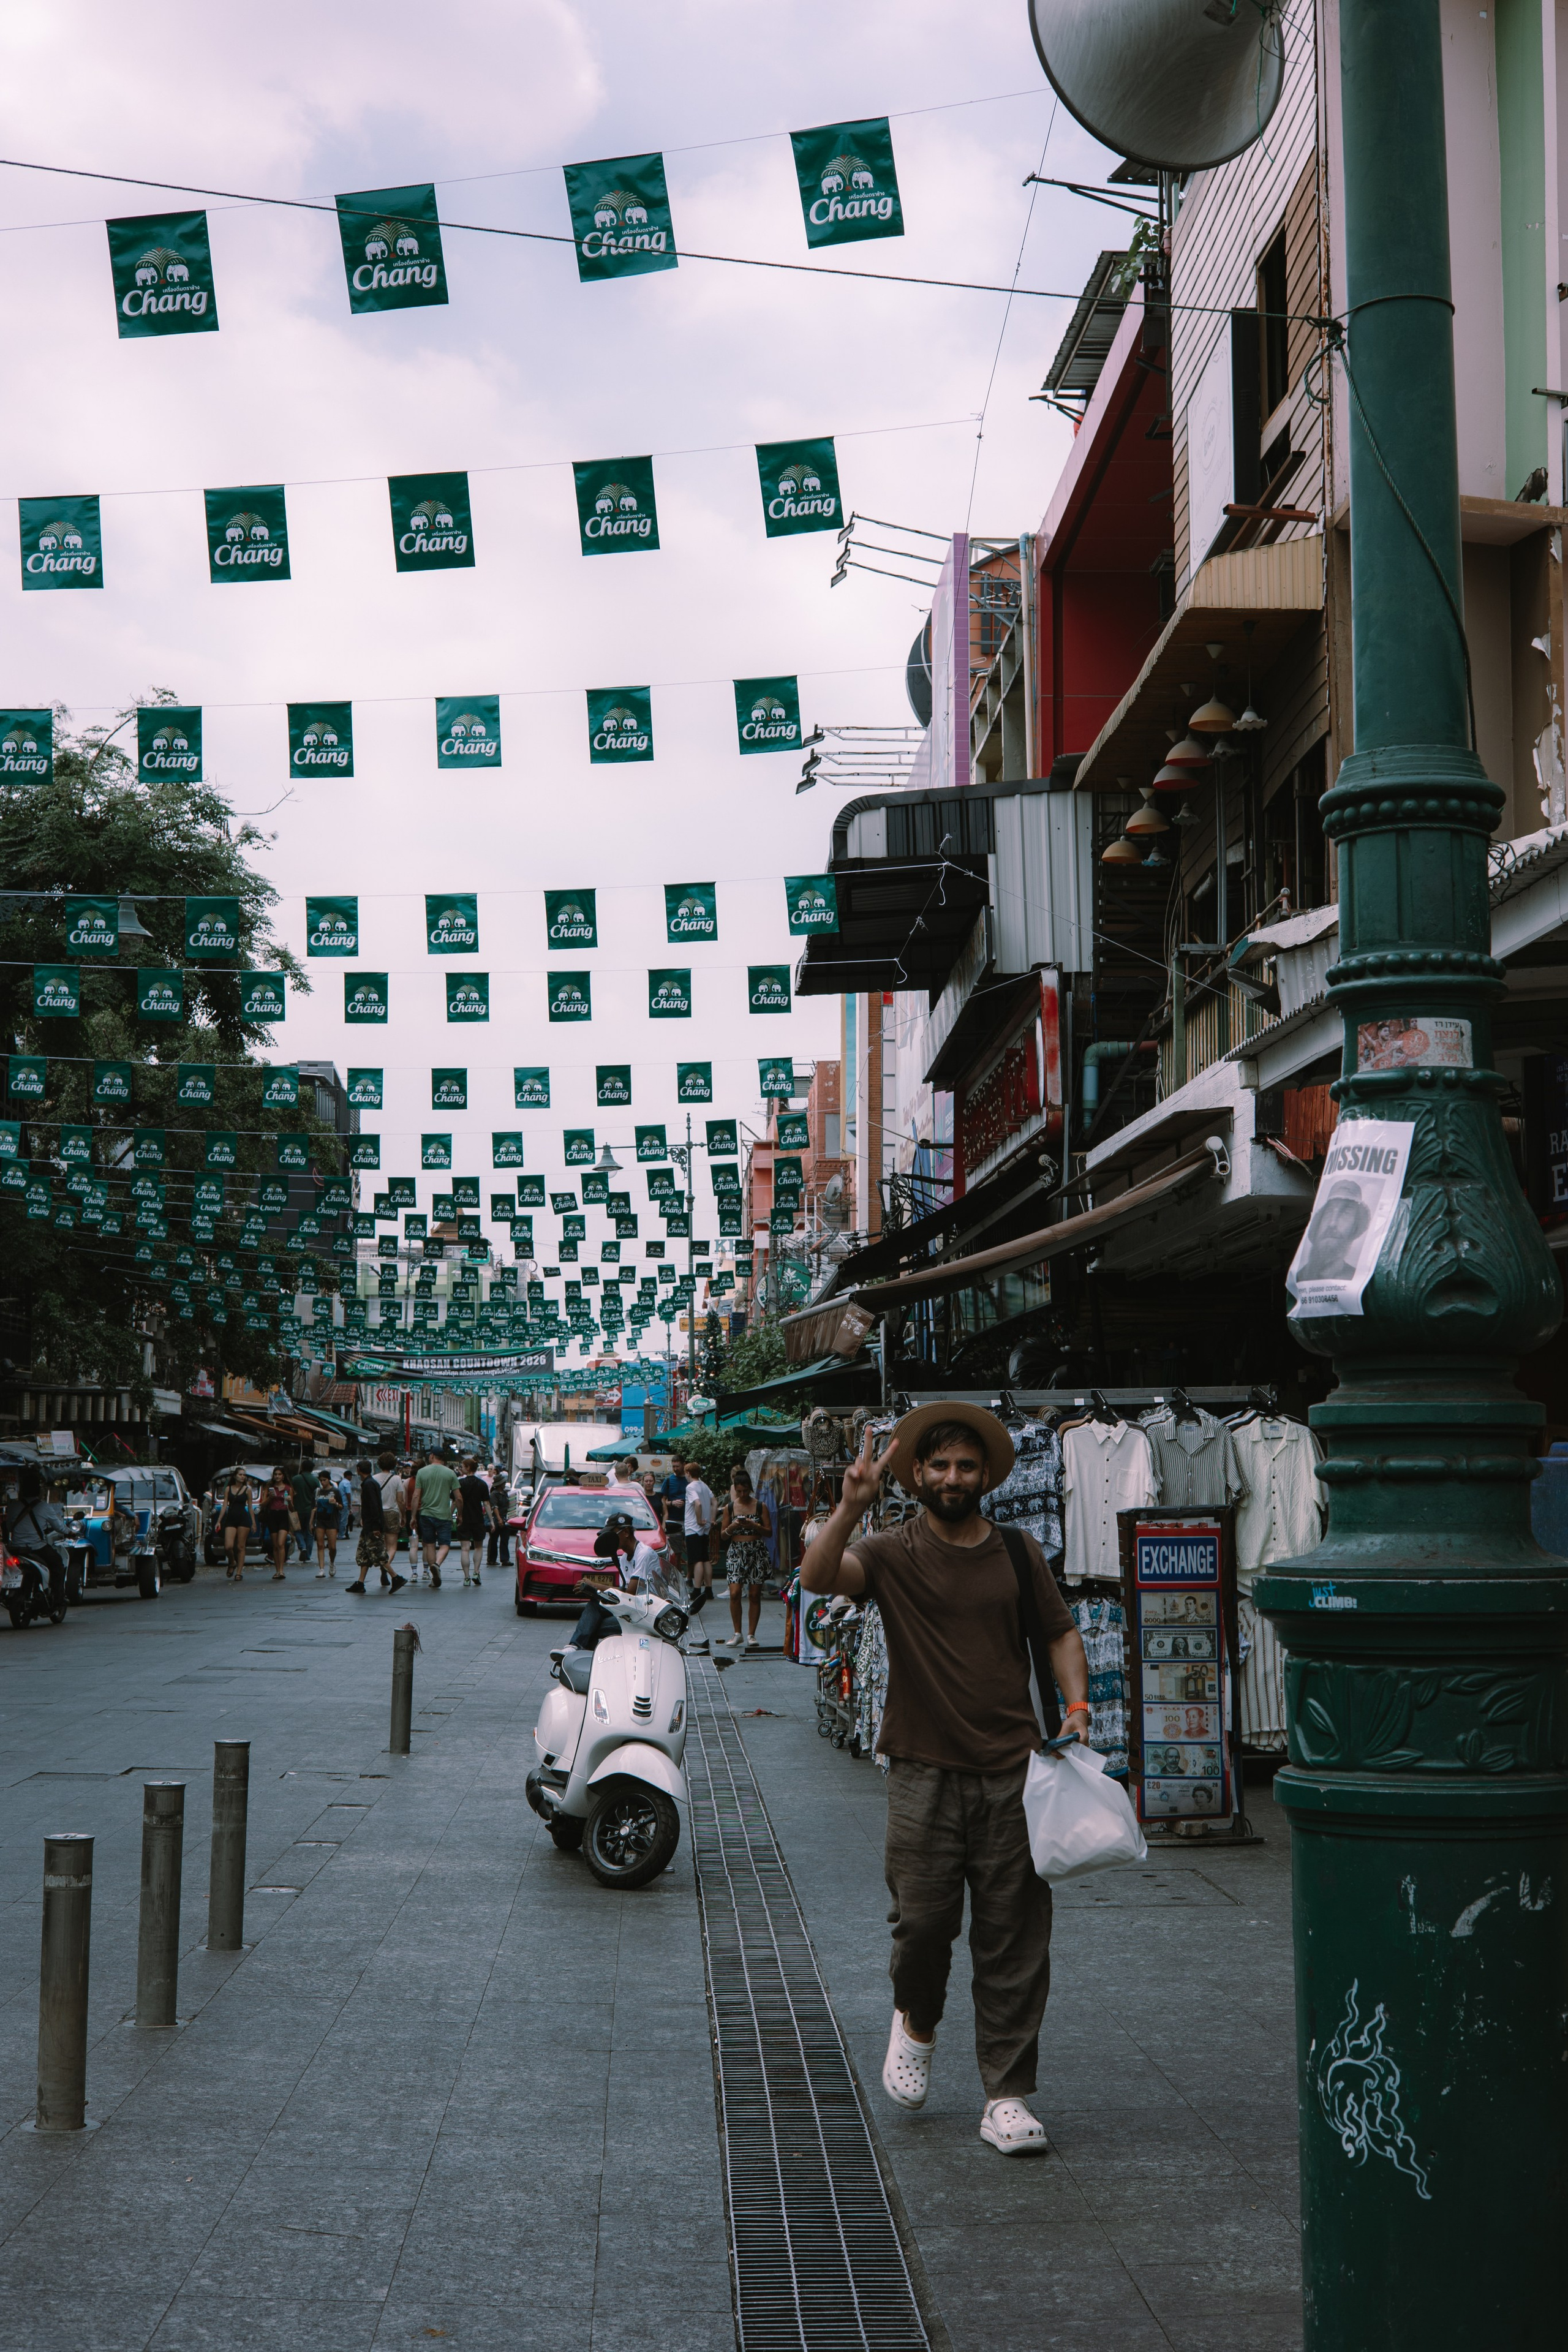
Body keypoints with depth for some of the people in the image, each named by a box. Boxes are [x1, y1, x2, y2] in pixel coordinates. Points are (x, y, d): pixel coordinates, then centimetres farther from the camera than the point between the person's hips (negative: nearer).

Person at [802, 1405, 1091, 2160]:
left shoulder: (1019, 1553, 7)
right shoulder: (894, 1553, -2)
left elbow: (1060, 1632, 18)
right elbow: (817, 1578, -20)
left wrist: (1076, 1707, 3)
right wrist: (851, 1506, -33)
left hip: (1012, 1771, 2)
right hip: (925, 1771, -2)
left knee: (1014, 1941, 3)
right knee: (923, 1919, -1)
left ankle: (1007, 2096, 12)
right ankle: (916, 2023, 32)